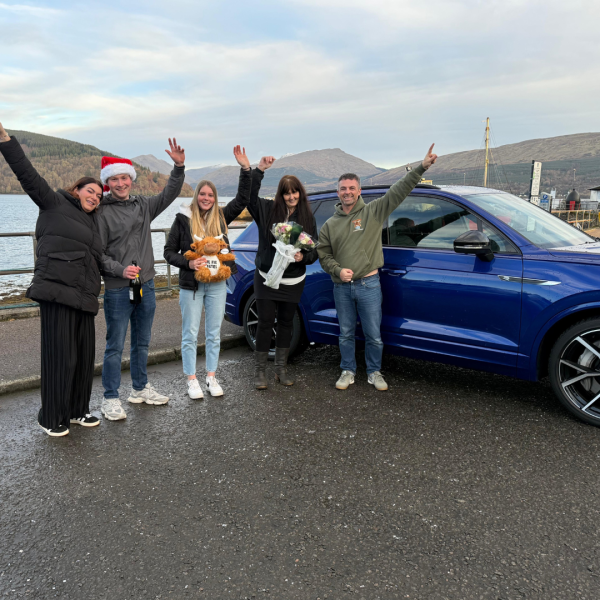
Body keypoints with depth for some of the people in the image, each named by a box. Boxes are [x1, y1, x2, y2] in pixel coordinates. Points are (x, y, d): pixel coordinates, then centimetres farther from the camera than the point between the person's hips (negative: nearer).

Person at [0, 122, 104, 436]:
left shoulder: (92, 222, 25)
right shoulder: (55, 204, 6)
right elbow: (28, 175, -4)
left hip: (84, 296, 7)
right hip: (57, 291, -7)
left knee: (84, 354, 9)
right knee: (60, 355, -5)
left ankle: (77, 410, 24)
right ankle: (51, 418, 9)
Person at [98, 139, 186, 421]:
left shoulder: (143, 205, 10)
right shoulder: (102, 213, -7)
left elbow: (169, 194, 3)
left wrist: (179, 167, -10)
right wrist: (120, 270, -21)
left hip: (146, 285, 6)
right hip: (117, 290, -6)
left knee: (142, 343, 16)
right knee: (115, 346, 1)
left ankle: (140, 389, 31)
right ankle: (111, 399, 13)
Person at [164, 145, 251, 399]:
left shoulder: (220, 216, 4)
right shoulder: (183, 219, -3)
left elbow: (242, 199, -4)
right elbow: (169, 251, 0)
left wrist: (246, 169, -12)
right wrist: (188, 263, -18)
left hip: (217, 285, 3)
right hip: (191, 285, -2)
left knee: (214, 333, 11)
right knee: (190, 335, 4)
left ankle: (211, 378, 23)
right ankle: (192, 381, 16)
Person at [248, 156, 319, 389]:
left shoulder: (307, 217, 2)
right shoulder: (267, 210, -3)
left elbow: (315, 250, 2)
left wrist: (303, 256, -19)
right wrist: (258, 170, -22)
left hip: (293, 280, 2)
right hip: (266, 277, -2)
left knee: (286, 323, 12)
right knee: (265, 323, -1)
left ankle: (281, 368, 25)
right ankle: (259, 371, 10)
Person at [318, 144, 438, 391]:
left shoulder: (374, 211, 0)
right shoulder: (330, 224, 8)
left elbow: (398, 191, -8)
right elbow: (324, 255, 8)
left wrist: (421, 167, -16)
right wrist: (338, 270, -11)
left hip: (368, 284, -2)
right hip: (341, 287, 2)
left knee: (373, 335, 5)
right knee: (346, 334, 12)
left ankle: (374, 372, 24)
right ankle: (348, 371, 28)